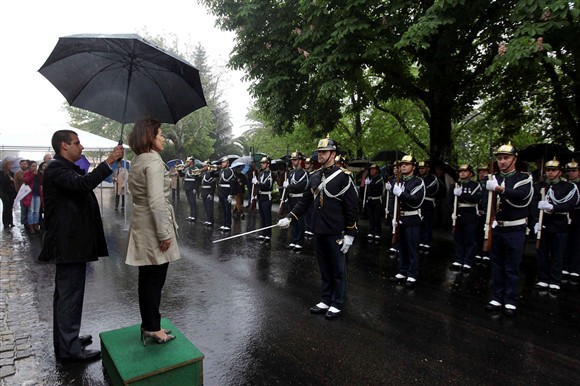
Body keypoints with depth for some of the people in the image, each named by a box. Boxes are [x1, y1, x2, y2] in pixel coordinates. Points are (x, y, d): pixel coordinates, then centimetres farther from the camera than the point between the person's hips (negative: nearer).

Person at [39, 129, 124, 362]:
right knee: (70, 295, -3)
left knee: (65, 293, 18)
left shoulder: (65, 168, 16)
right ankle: (69, 349, 8)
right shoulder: (56, 168, -16)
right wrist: (109, 161, -32)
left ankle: (65, 341, 32)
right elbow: (83, 184, -35)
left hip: (70, 241, 11)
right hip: (69, 242, -11)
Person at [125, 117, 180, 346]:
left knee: (146, 279, 16)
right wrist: (164, 233, -20)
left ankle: (148, 325, 28)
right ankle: (153, 328, 16)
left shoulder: (137, 160, 12)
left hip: (141, 225, 9)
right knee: (155, 280, 3)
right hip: (153, 227, -9)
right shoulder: (153, 160, -17)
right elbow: (156, 201, -24)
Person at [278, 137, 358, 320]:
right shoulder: (314, 176, 8)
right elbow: (305, 201, 12)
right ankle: (326, 301, 30)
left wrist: (349, 234, -12)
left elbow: (352, 207, -11)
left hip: (336, 232, -6)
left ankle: (337, 304, 22)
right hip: (319, 231, 6)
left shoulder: (343, 176, -11)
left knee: (337, 270, 8)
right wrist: (289, 218, 3)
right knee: (324, 269, 16)